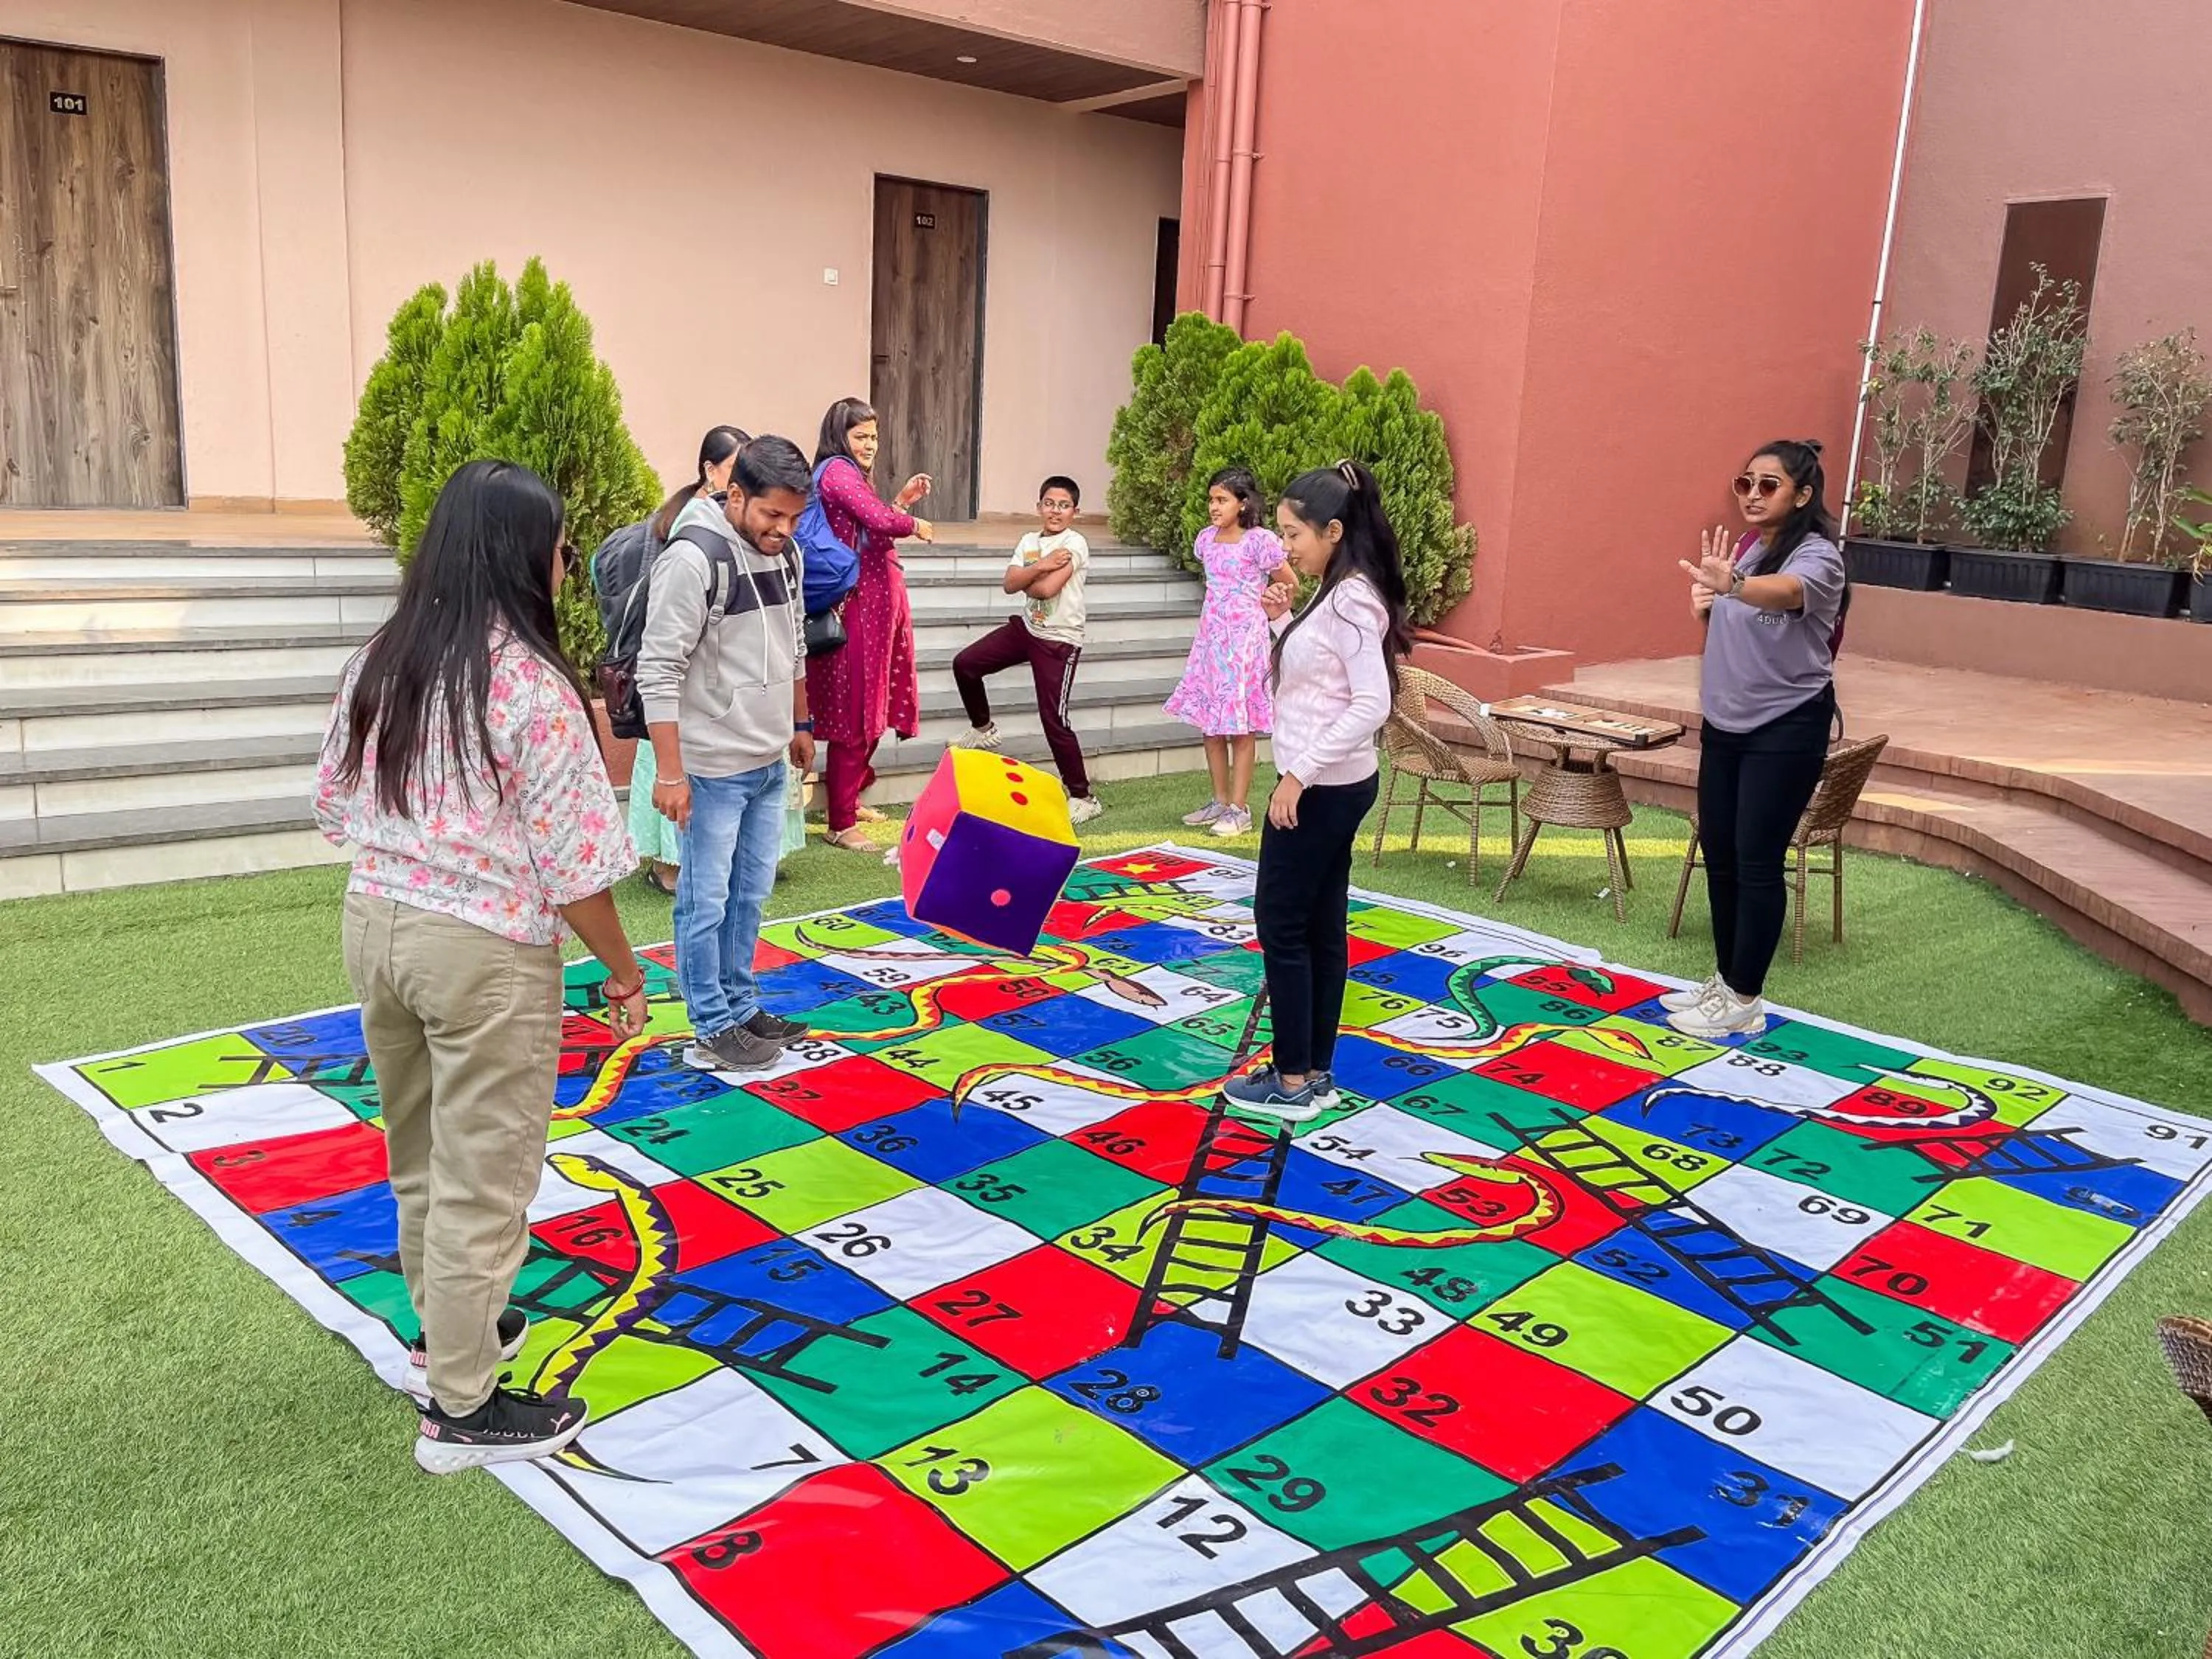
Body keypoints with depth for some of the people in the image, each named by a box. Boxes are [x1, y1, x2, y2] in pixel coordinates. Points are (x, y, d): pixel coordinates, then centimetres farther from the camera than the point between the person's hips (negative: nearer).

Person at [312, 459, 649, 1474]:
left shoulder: (380, 664, 2)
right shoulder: (533, 686, -19)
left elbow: (334, 807, 11)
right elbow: (573, 863, -18)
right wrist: (623, 970, -4)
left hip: (376, 923, 8)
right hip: (486, 953, -8)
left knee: (420, 1153, 24)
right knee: (482, 1181, 6)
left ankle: (444, 1327, 45)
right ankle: (461, 1410, 19)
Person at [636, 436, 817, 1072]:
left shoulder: (785, 554, 6)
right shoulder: (693, 561, -18)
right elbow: (658, 672, -19)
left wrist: (800, 724, 25)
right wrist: (670, 772, -21)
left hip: (769, 764, 8)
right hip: (712, 770, -8)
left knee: (751, 893, 17)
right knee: (706, 902, 4)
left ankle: (742, 1007, 30)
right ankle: (714, 1029, 15)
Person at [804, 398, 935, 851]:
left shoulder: (852, 473, 19)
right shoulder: (837, 470, -12)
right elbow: (878, 520, -25)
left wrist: (902, 501, 13)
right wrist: (914, 523, -7)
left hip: (879, 602, 10)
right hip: (859, 605, -10)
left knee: (871, 707, 18)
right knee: (854, 712, -5)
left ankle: (850, 799, 32)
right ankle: (841, 823, 1)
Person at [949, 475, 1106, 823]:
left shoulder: (1075, 543, -12)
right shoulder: (1029, 541, 9)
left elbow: (1047, 588, -24)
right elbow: (1010, 583, -5)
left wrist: (1027, 579, -4)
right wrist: (1040, 566, -19)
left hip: (1059, 640, -7)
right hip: (1026, 627, 7)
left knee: (1054, 719, -10)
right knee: (965, 665, 3)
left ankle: (1083, 797, 1)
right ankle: (983, 729, 28)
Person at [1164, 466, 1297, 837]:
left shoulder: (1260, 541, -11)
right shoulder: (1206, 539, 7)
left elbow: (1290, 585, -3)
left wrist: (1259, 604, 6)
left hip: (1244, 640, -7)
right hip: (1211, 638, 7)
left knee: (1240, 726, -2)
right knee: (1210, 724, 10)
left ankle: (1239, 808, 4)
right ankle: (1220, 802, 21)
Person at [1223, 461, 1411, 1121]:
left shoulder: (1352, 599, -19)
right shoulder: (1333, 595, 11)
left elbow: (1371, 705, -25)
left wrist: (1299, 774, -23)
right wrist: (1282, 622, 7)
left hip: (1323, 788, -10)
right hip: (1330, 786, 10)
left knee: (1281, 925, -1)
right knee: (1320, 926, 13)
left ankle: (1293, 1083, 9)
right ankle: (1315, 1074, 21)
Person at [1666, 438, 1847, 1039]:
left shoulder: (1817, 557, -15)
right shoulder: (1749, 553, 9)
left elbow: (1786, 592, -39)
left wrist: (1732, 584, -60)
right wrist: (1706, 606, -4)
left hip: (1787, 729, -8)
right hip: (1725, 723, 8)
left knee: (1757, 861, -5)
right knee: (1719, 853, 12)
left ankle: (1745, 1001, 5)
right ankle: (1725, 980, 26)